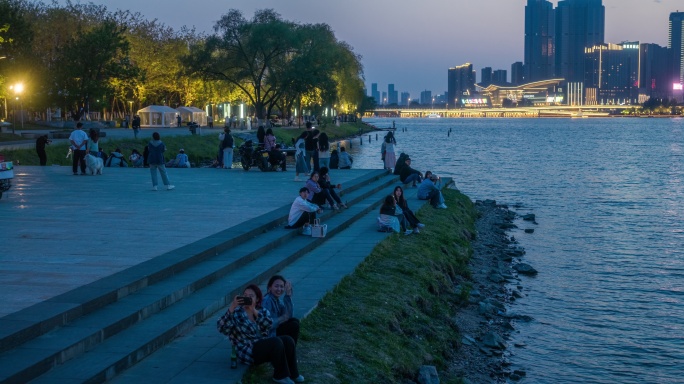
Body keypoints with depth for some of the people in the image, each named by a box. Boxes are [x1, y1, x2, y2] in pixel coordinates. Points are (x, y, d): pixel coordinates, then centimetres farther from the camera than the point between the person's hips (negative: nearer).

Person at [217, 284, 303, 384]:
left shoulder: (263, 311, 10)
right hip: (249, 351, -6)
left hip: (264, 346, 6)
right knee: (276, 342, -27)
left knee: (288, 340, -17)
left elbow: (269, 324, -13)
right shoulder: (236, 313, -4)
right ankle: (281, 375, -13)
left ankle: (292, 373, -5)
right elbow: (221, 328, -22)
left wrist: (254, 310, -25)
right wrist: (231, 308, -32)